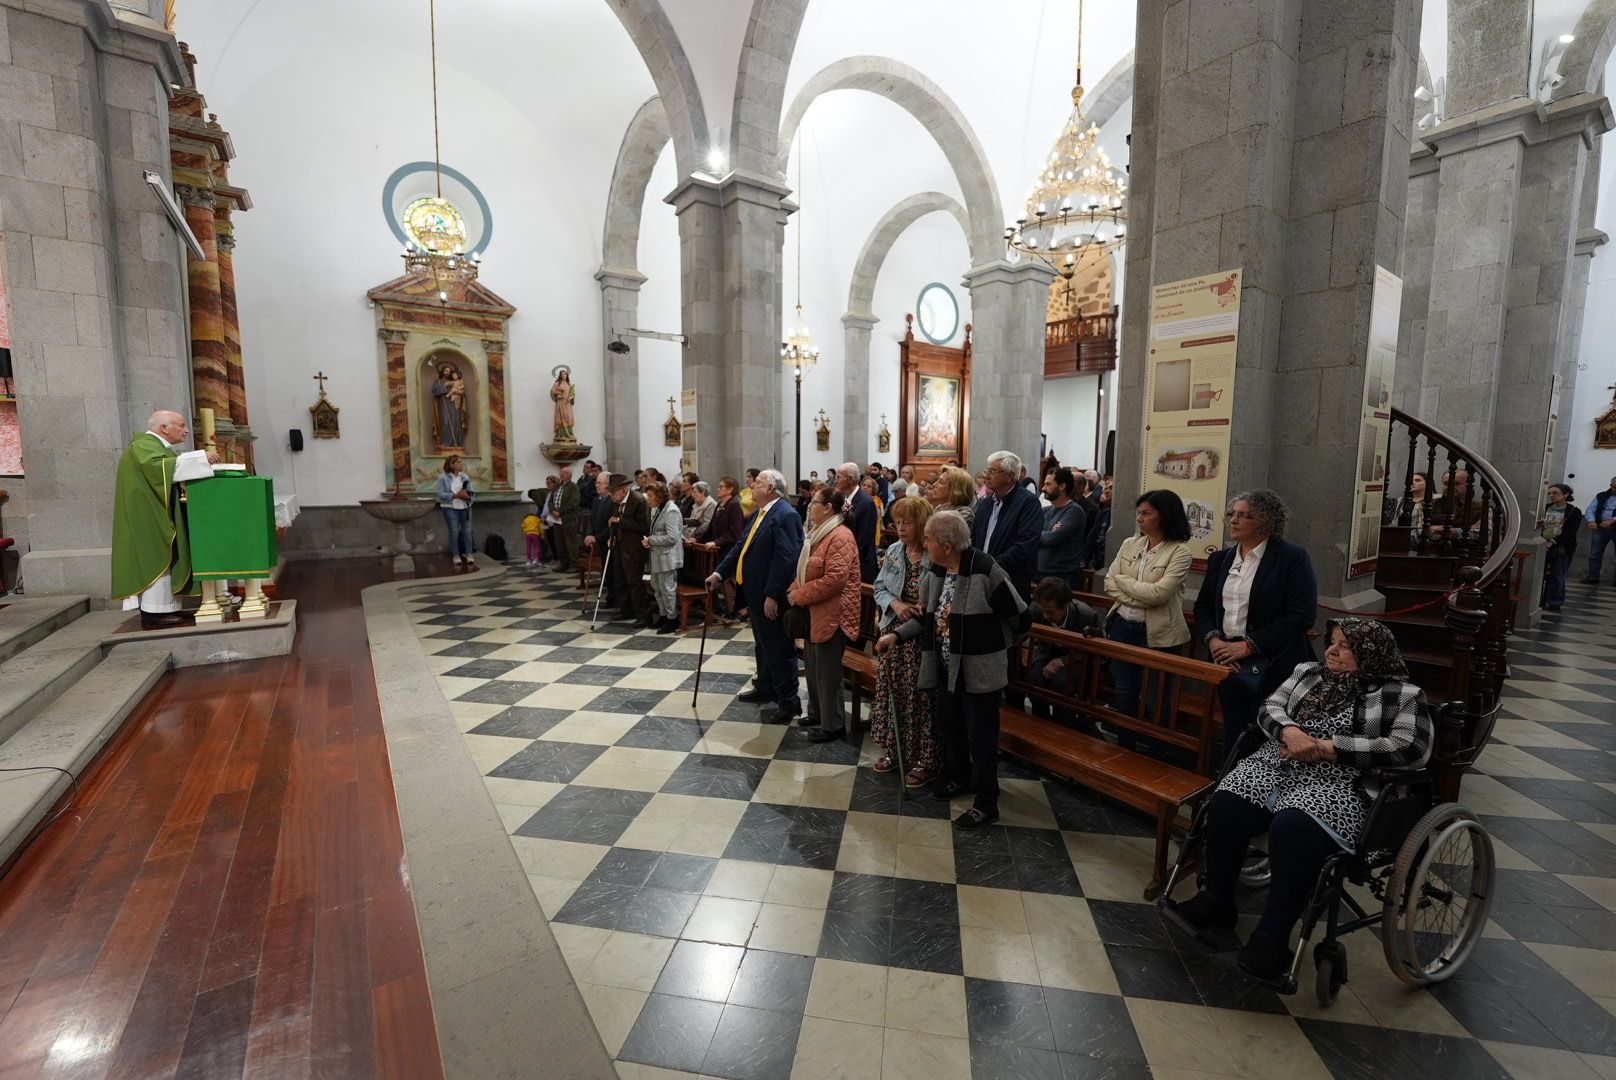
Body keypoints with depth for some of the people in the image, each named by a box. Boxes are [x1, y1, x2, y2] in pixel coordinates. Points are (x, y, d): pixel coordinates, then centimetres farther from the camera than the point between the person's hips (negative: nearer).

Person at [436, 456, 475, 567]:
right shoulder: (443, 477, -1)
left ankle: (468, 555, 6)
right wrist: (455, 495, -17)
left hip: (465, 507, 3)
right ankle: (455, 556, 6)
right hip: (450, 508, -3)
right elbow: (441, 494, -8)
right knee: (454, 531, -2)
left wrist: (466, 495, -14)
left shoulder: (465, 476, 10)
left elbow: (471, 491, 8)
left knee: (467, 530, 0)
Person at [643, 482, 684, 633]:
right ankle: (664, 615, 29)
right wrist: (649, 540, 5)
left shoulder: (671, 511, -17)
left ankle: (673, 619, 10)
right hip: (658, 555, 10)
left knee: (667, 588, -2)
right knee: (656, 586, 17)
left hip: (668, 556, -10)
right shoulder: (659, 509, 13)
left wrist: (651, 540, -16)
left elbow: (672, 537, -23)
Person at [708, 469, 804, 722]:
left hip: (772, 596, -10)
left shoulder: (785, 515, -19)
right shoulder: (757, 514, 12)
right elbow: (742, 547, 14)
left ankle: (789, 702, 9)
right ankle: (765, 689, 39)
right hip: (755, 593, 10)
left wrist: (772, 595, -25)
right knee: (762, 645, 22)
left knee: (778, 647, -1)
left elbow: (786, 558, -25)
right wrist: (719, 572, 6)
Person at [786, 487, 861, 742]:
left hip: (833, 614, -10)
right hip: (815, 612, 10)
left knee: (827, 671, 0)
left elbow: (834, 579, -26)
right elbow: (806, 571, 21)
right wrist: (794, 589, 3)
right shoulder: (818, 533, 14)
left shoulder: (840, 537, -19)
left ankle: (833, 725, 14)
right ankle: (817, 713, 34)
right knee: (812, 664, 18)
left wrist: (801, 595, -17)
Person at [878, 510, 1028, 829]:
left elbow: (1019, 617, -13)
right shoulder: (937, 571, 2)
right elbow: (928, 617, 12)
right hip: (945, 668, 8)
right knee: (949, 726, 23)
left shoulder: (985, 570, -22)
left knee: (980, 737, 6)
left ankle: (986, 804, 22)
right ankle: (957, 777, 47)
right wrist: (896, 633, -1)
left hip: (978, 671, -7)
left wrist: (990, 642, 0)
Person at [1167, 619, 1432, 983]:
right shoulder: (1308, 672, 20)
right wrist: (1290, 732, -10)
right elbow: (1270, 707, 13)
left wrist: (1328, 747, -12)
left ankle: (1271, 938, -19)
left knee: (1293, 828, -35)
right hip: (1278, 764, 5)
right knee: (1226, 805, -24)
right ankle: (1216, 901, -4)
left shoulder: (1402, 695, 6)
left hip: (1338, 783, -4)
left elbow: (1412, 748, -8)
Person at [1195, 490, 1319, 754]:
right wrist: (1213, 639, -6)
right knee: (1233, 731, 14)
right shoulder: (1220, 559, 11)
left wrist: (1248, 646, -17)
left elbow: (1301, 616, -14)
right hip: (1228, 663, 5)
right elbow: (1203, 606, 14)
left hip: (1273, 667, -5)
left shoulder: (1293, 557, -7)